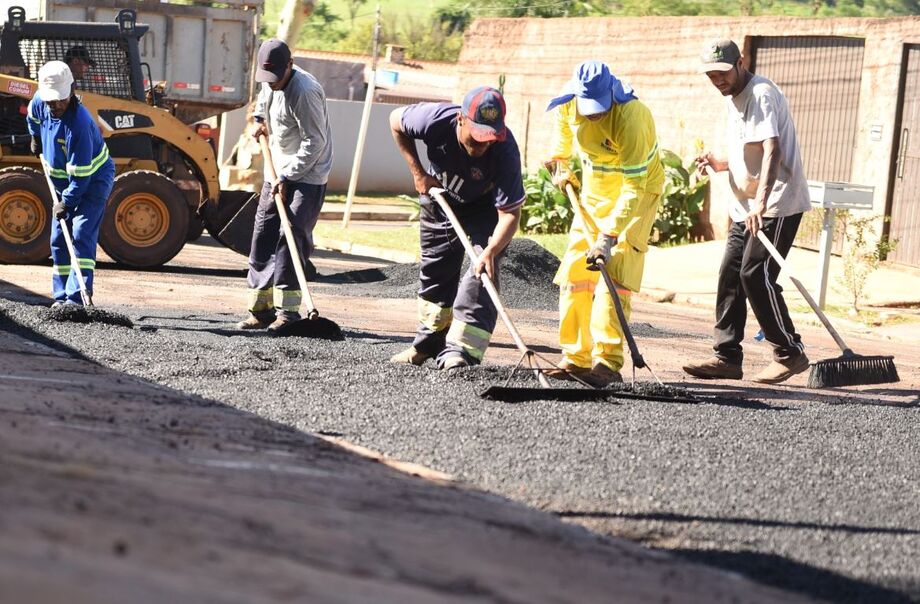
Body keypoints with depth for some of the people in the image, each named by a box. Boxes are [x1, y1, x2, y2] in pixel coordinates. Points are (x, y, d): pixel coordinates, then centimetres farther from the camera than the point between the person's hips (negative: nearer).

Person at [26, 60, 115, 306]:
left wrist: (67, 202, -27)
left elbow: (80, 175, -32)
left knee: (81, 235, -20)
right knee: (59, 240, 8)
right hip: (63, 181, 8)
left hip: (93, 179, -8)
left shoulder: (79, 124, -35)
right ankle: (61, 296, 15)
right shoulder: (39, 103, -12)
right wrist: (36, 138, 27)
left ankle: (77, 297, -27)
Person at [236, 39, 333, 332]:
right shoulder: (271, 83, 4)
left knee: (292, 237, -15)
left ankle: (287, 310, -14)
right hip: (278, 174, 9)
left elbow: (314, 142, -22)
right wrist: (259, 119, 13)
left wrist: (288, 177, -23)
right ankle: (261, 308, 11)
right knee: (263, 236, 6)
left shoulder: (305, 92, -23)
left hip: (306, 176, -9)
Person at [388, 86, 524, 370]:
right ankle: (430, 342, 32)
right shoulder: (436, 120, -36)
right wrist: (418, 173, -14)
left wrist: (491, 251, -52)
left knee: (482, 272, -19)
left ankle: (460, 351, -21)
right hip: (439, 200, 3)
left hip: (484, 210, -3)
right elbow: (396, 120, -12)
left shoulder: (505, 152, -40)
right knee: (436, 272, 14)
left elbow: (510, 213, -36)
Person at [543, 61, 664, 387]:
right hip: (593, 192, 6)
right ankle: (575, 358, 9)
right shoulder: (570, 103, -15)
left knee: (613, 276, -18)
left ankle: (607, 363, -22)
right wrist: (559, 163, 14)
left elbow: (634, 187, -33)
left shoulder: (630, 117, -33)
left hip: (635, 194, -6)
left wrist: (609, 237, -37)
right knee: (574, 273, 2)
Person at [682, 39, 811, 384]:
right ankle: (727, 357, 8)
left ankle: (790, 353, -4)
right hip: (749, 207, 10)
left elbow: (772, 150, -28)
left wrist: (761, 200, -39)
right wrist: (721, 164, 8)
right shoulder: (733, 99, 17)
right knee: (730, 275, 5)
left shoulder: (761, 94, -14)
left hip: (778, 204, -10)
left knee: (756, 275, -13)